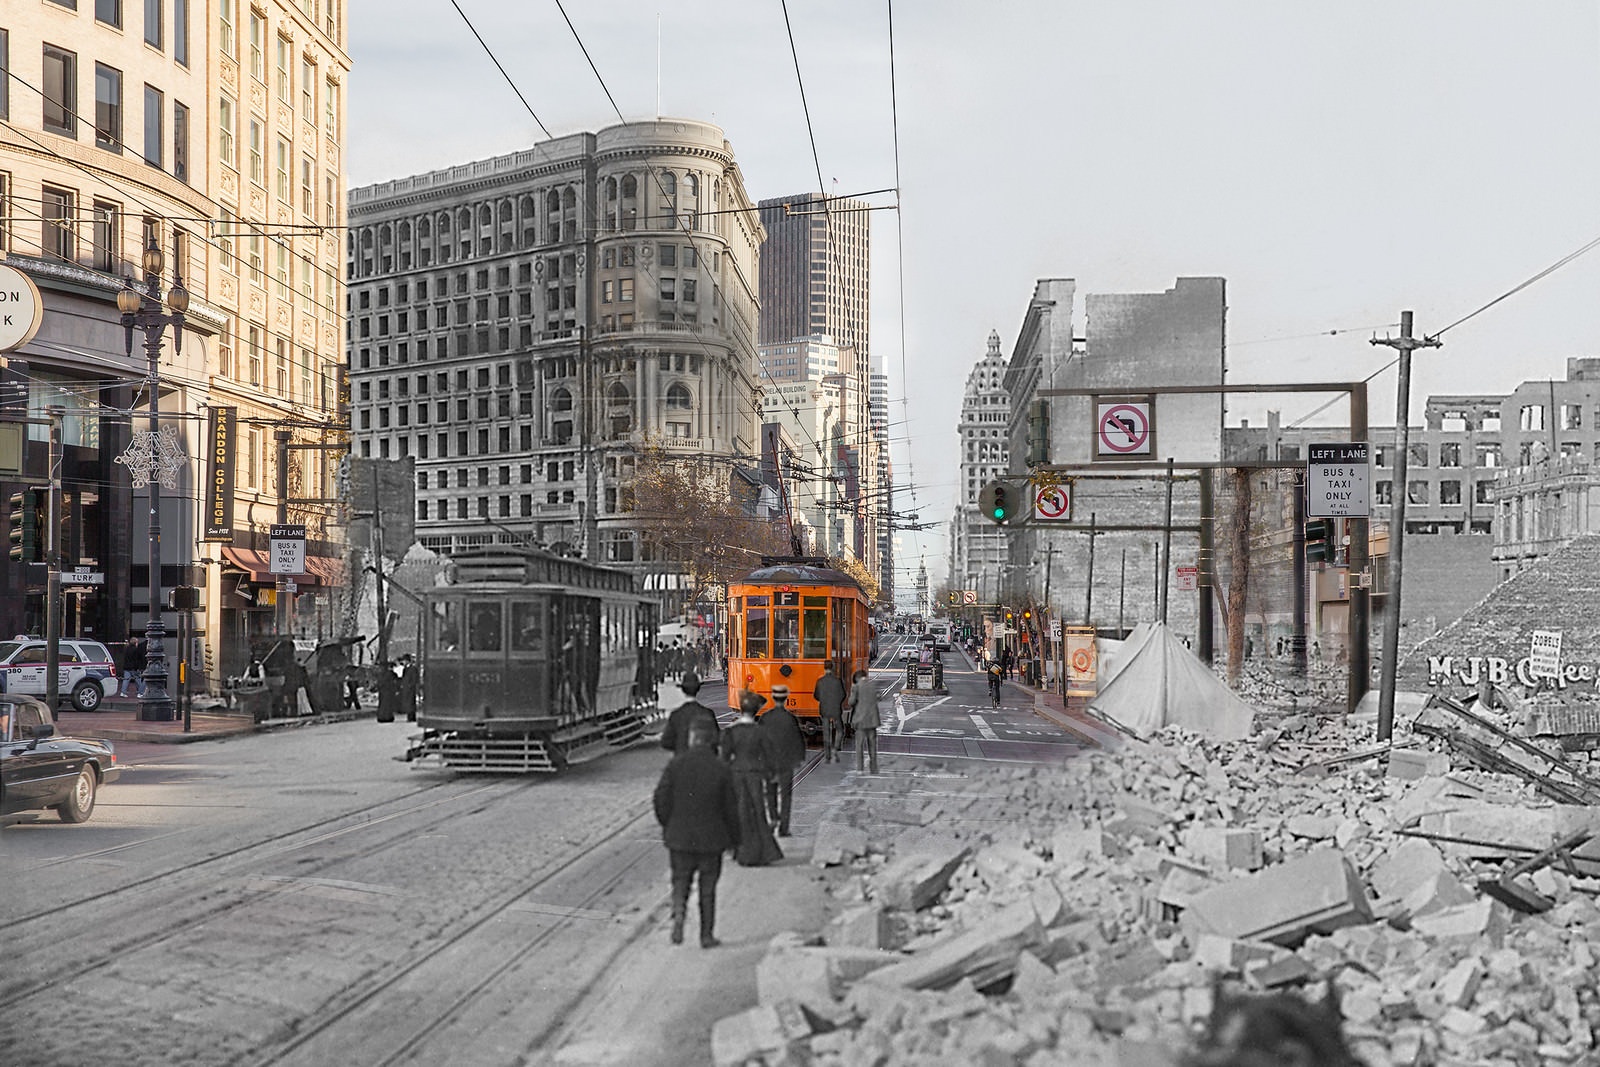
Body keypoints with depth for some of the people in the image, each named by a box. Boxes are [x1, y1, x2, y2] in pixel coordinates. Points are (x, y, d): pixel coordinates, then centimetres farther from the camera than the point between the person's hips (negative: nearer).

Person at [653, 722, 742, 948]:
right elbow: (731, 808, -4)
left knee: (680, 881, 14)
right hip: (711, 838, 0)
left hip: (679, 837, 0)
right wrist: (734, 839, 8)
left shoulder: (675, 764, -8)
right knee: (707, 888, 11)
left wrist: (667, 826, 10)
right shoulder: (721, 769, -8)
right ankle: (707, 935, 15)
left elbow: (661, 798, -6)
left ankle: (678, 914, -11)